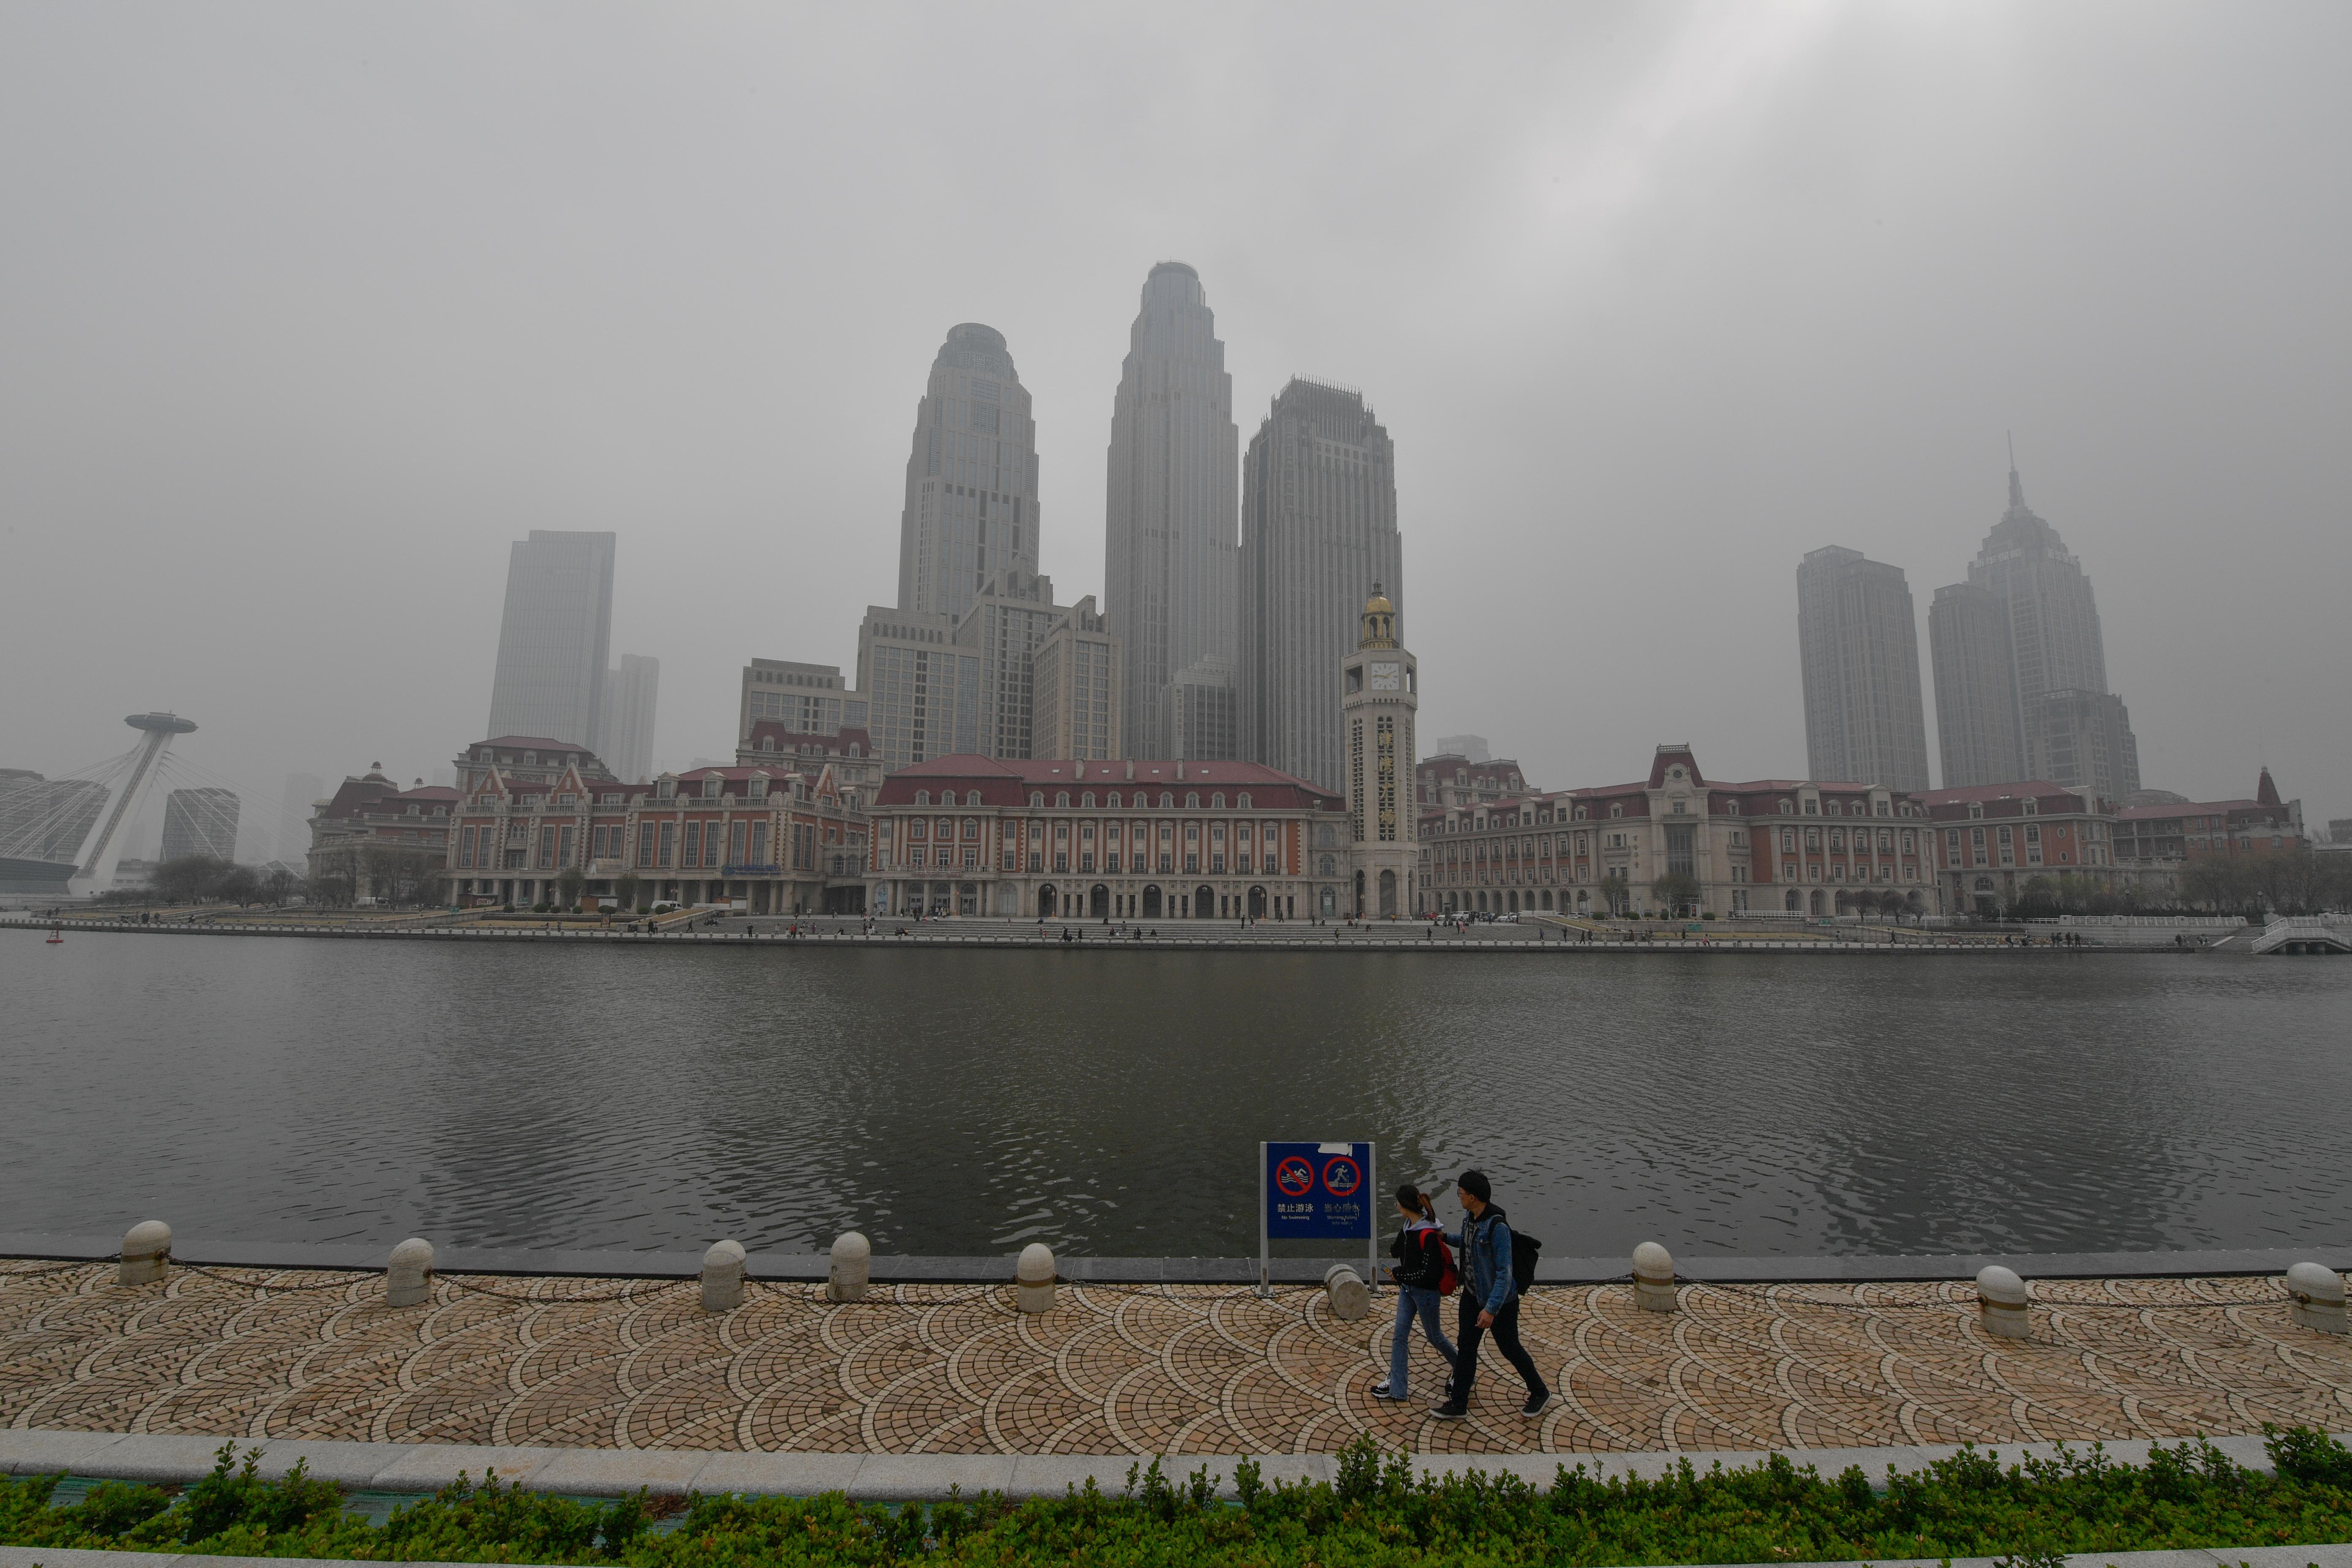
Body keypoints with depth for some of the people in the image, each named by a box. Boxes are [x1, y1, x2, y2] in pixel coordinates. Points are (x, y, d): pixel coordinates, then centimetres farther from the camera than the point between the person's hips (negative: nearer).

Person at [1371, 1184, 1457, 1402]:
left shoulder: (1429, 1235, -28)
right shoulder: (1408, 1227, -3)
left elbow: (1429, 1273, -27)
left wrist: (1398, 1274, -21)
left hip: (1426, 1292, -7)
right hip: (1407, 1290, 7)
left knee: (1435, 1338, 13)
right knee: (1400, 1337, 8)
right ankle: (1397, 1387, 17)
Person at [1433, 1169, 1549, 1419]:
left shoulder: (1497, 1226, -30)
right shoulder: (1470, 1216, -3)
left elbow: (1504, 1273, -29)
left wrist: (1491, 1308, -30)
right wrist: (1446, 1238, 9)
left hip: (1499, 1300, -8)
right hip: (1472, 1295, 8)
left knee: (1510, 1348, 12)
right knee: (1465, 1345, 12)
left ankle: (1540, 1393, 37)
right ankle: (1458, 1404, 23)